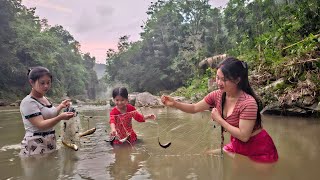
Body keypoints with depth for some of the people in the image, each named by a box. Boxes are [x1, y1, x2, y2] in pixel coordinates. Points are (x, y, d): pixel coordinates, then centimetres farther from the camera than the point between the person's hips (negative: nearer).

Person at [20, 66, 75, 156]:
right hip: (35, 145, -8)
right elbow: (41, 125, -25)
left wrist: (60, 106, 15)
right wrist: (60, 117, -37)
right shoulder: (28, 102, -16)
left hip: (50, 142, 8)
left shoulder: (45, 99, 9)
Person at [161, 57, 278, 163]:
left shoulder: (248, 103, -30)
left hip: (259, 150, -6)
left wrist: (219, 119, -23)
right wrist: (174, 104, -17)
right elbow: (194, 108, -1)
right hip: (237, 145, 6)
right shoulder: (217, 95, -10)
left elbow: (243, 136, -28)